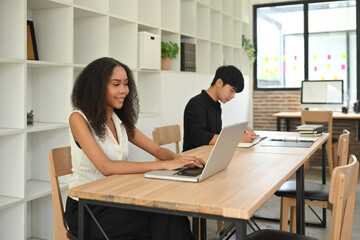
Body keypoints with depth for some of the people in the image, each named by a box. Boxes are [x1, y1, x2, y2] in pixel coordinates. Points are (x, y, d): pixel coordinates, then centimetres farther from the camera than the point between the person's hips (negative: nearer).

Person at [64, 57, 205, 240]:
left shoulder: (121, 121, 10)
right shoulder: (79, 118, -11)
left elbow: (157, 150, 8)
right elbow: (106, 167, -24)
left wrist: (178, 158, -17)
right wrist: (164, 165, -28)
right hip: (84, 208, -5)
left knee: (169, 216, -25)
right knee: (161, 220, -28)